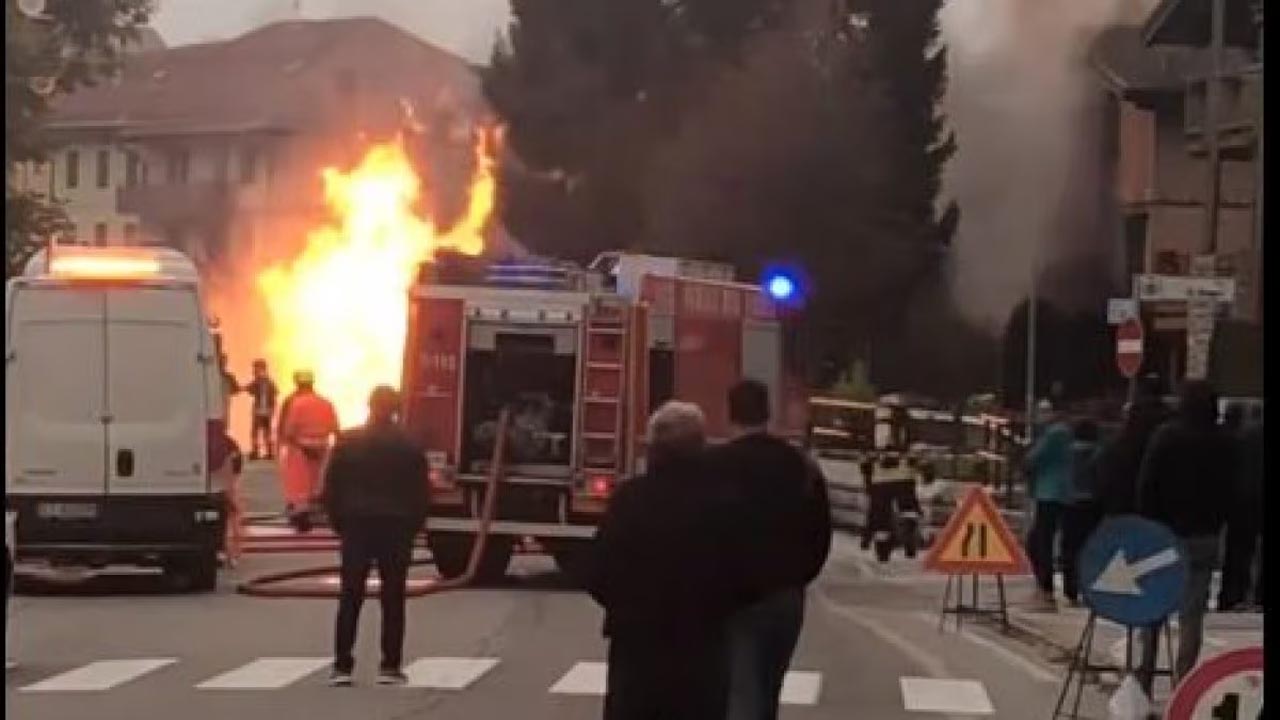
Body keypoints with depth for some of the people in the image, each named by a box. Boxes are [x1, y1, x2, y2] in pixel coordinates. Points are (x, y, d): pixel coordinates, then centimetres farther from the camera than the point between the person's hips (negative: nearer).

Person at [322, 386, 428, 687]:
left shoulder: (347, 443, 0)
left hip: (356, 526, 0)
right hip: (397, 528, 0)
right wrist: (413, 527, 11)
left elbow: (331, 488, 1)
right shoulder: (410, 448, -1)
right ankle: (390, 667, 0)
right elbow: (420, 493, 0)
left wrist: (339, 523, 10)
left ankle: (342, 667, -2)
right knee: (393, 599, 4)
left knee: (350, 598, 3)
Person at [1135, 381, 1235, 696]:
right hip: (1204, 536, 1)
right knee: (1192, 614, 2)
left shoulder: (1166, 436, -6)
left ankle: (1144, 679, 11)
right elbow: (1228, 491, 5)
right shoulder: (1224, 444, 1)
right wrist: (1216, 525, 11)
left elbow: (1147, 486, -7)